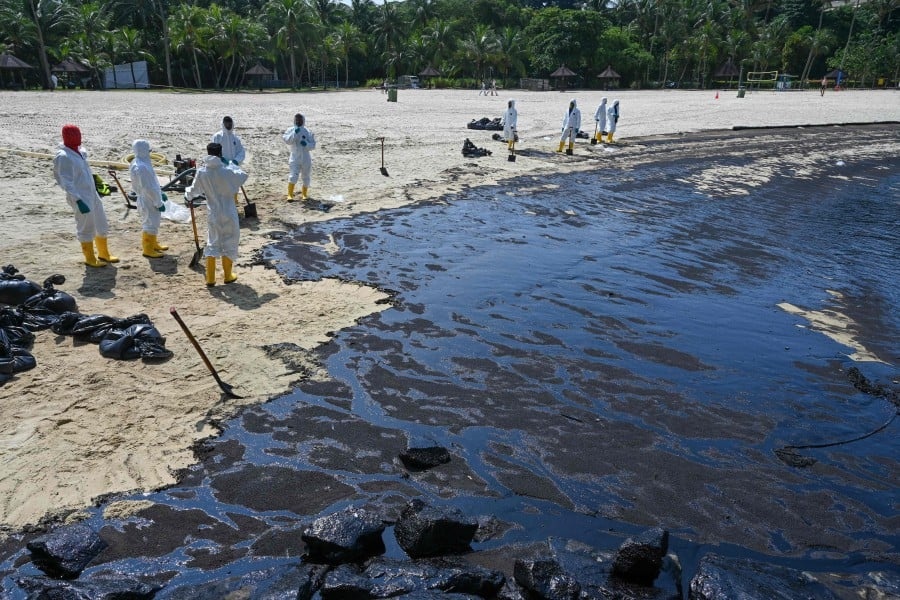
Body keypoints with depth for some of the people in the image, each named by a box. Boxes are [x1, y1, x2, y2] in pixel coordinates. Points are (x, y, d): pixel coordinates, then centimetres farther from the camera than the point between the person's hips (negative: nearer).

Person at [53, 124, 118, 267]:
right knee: (87, 228, 4)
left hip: (92, 194, 8)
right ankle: (90, 258, 19)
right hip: (81, 198, -8)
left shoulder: (79, 151, 8)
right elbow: (67, 182, -21)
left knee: (102, 226, 17)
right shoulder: (64, 157, -17)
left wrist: (97, 188, 26)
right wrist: (78, 200, -29)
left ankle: (104, 254, 33)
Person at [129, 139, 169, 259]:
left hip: (150, 199, 10)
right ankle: (148, 249, 12)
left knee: (152, 222, 22)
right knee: (150, 224, 1)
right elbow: (148, 188, -25)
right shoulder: (141, 167, -26)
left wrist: (160, 193, 21)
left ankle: (153, 244, 37)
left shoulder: (142, 163, 5)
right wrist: (159, 202, -19)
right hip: (148, 201, -10)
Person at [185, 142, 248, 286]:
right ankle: (228, 276, 20)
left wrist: (187, 195, 27)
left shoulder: (201, 172, -6)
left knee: (212, 244, 13)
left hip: (213, 215, 3)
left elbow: (194, 191, 5)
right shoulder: (226, 171, -15)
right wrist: (230, 164, 11)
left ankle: (210, 278, 12)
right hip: (228, 214, -3)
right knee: (229, 244, 11)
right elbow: (243, 176, 2)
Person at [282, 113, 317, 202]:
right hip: (295, 158, -2)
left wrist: (306, 144, -24)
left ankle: (304, 194, 33)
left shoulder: (308, 132, 0)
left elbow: (313, 145, -4)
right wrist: (295, 133, -24)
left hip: (306, 158, 2)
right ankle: (290, 195, -10)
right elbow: (287, 141, -15)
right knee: (293, 176, -15)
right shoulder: (290, 130, 1)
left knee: (306, 177, 14)